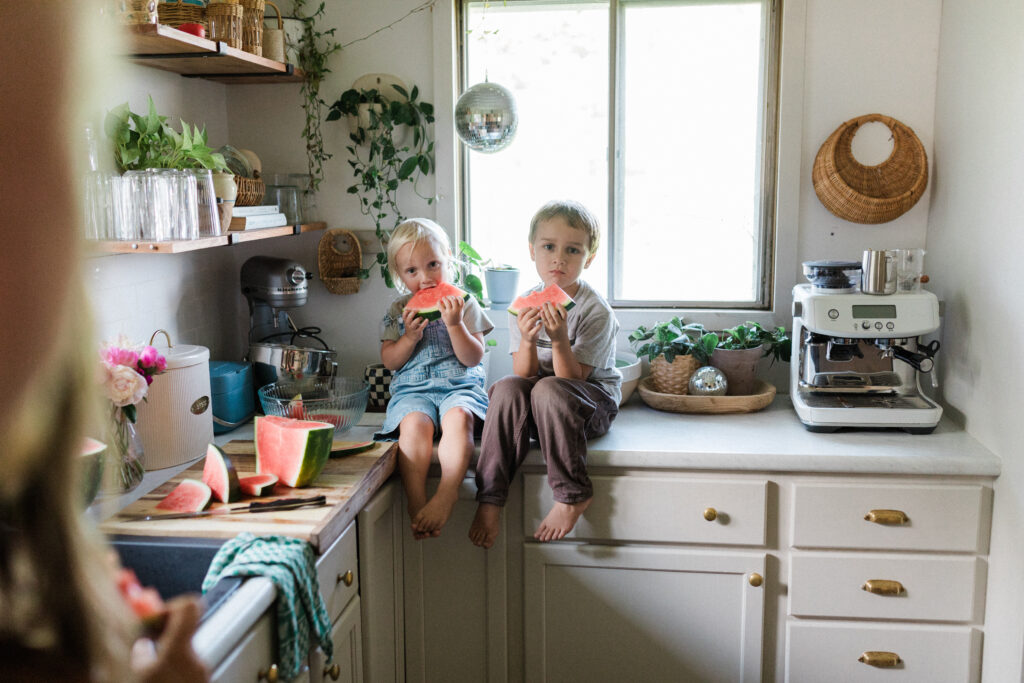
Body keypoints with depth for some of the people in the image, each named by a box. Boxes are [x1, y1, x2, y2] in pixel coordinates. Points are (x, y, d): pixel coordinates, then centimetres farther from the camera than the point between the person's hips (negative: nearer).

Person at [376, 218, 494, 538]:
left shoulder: (464, 304, 7)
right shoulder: (397, 311, 13)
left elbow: (473, 359, -1)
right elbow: (389, 361, 9)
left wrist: (454, 324, -15)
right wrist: (410, 336, -7)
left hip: (460, 386, -1)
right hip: (412, 389, 1)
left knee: (458, 417, -36)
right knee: (414, 423, -33)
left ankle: (446, 496, -39)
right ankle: (416, 504, -34)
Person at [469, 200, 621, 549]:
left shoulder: (596, 311, -15)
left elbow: (572, 379, -19)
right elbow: (524, 374, -7)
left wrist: (559, 339, -35)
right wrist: (528, 340, -27)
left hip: (593, 404, -4)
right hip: (538, 410, 4)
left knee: (549, 390, -34)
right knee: (507, 389, -27)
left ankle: (572, 495, -21)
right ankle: (490, 498, -25)